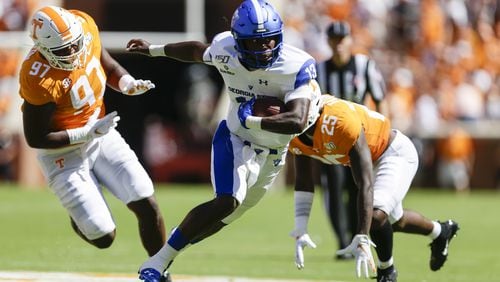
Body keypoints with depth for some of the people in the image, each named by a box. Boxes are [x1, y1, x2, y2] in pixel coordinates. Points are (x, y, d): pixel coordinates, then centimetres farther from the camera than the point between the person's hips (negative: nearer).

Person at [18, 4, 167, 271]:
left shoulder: (85, 27, -14)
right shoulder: (39, 80, -31)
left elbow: (110, 68, 6)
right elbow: (35, 138, -22)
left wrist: (128, 84, -16)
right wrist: (89, 133, -25)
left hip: (99, 133, 6)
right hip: (63, 152, -6)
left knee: (147, 207, -4)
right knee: (103, 237, -5)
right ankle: (78, 218, 31)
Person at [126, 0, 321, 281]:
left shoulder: (298, 66, -29)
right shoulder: (224, 51, -18)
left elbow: (297, 122, -38)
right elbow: (199, 51, 7)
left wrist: (250, 120, -35)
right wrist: (153, 50, 18)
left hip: (273, 152, 2)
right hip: (235, 139, -2)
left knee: (231, 213, 14)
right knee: (228, 202, -24)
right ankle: (160, 259, -17)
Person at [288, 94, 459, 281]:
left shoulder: (340, 121, -41)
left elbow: (366, 184, -40)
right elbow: (303, 182, -4)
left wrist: (362, 240, -42)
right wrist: (300, 231, -13)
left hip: (395, 153, -8)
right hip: (373, 159, 8)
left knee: (375, 215, -27)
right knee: (395, 221, 24)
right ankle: (440, 231, 54)